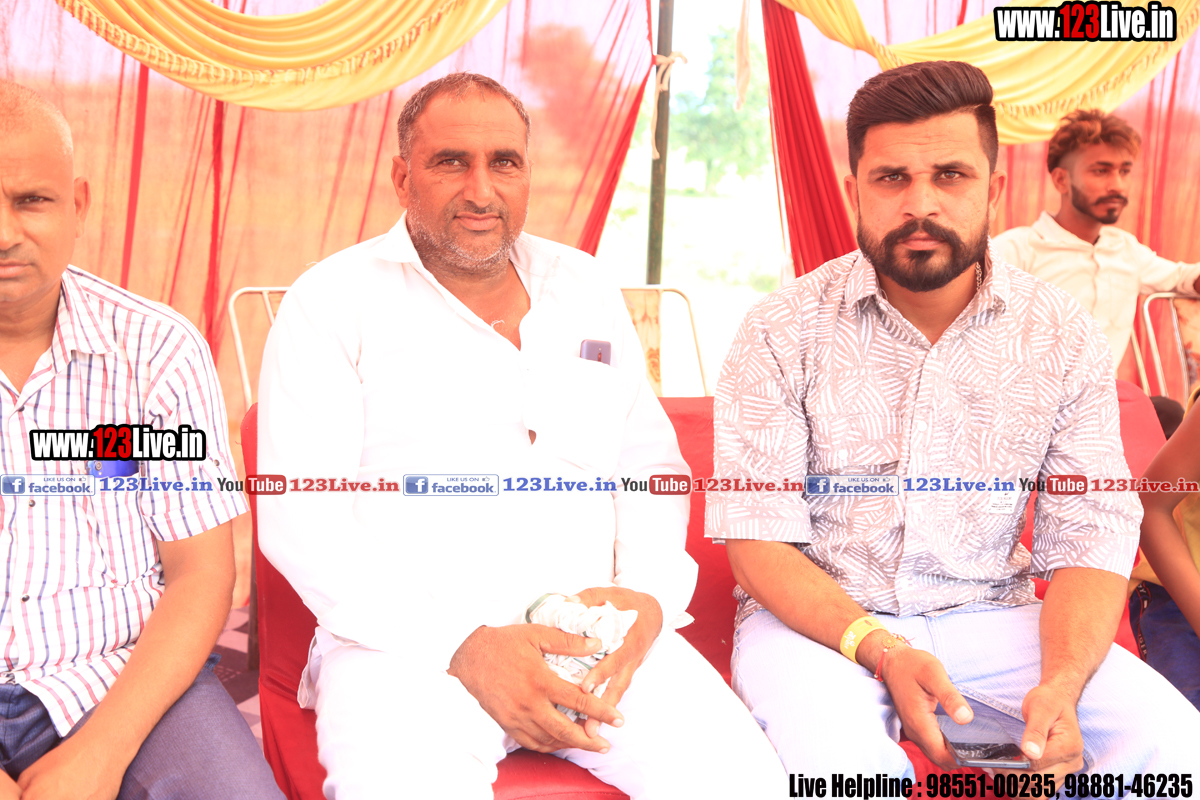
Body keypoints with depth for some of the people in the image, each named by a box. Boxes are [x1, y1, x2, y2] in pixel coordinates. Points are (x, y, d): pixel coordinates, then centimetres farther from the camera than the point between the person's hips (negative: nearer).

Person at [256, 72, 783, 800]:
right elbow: (299, 516, -7)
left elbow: (652, 467, 17)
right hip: (408, 641, -3)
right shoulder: (333, 301, 1)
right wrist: (460, 646, -17)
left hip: (598, 632, 4)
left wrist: (648, 594, -4)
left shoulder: (588, 289, 16)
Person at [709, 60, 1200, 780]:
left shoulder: (1064, 338, 0)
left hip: (990, 614, 3)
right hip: (820, 616, -2)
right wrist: (881, 651, -25)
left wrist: (1062, 683, -20)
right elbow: (759, 538, -10)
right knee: (833, 749, -34)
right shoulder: (783, 332, -7)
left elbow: (1088, 537, -1)